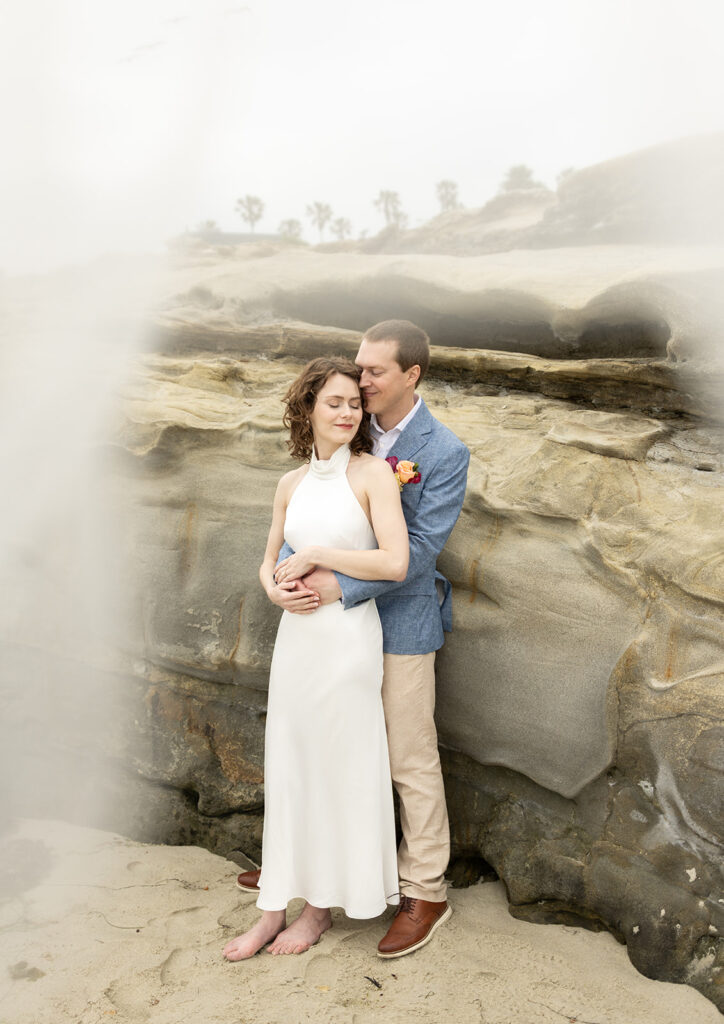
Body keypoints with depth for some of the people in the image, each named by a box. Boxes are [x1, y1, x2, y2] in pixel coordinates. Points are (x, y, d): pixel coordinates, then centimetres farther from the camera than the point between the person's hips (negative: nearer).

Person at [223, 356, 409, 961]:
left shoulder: (373, 474, -9)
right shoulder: (292, 484, 7)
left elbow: (395, 562, -20)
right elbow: (269, 562, 17)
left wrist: (315, 556, -14)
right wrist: (276, 589, -5)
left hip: (348, 638, -5)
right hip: (296, 636, 5)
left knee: (339, 769, 7)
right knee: (288, 769, 12)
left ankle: (321, 908, 26)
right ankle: (275, 908, 26)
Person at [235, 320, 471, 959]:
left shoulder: (445, 452, -14)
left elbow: (420, 548, -18)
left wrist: (342, 587, -23)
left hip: (400, 623, -6)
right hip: (341, 618, 6)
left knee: (411, 760, 7)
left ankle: (426, 893, 24)